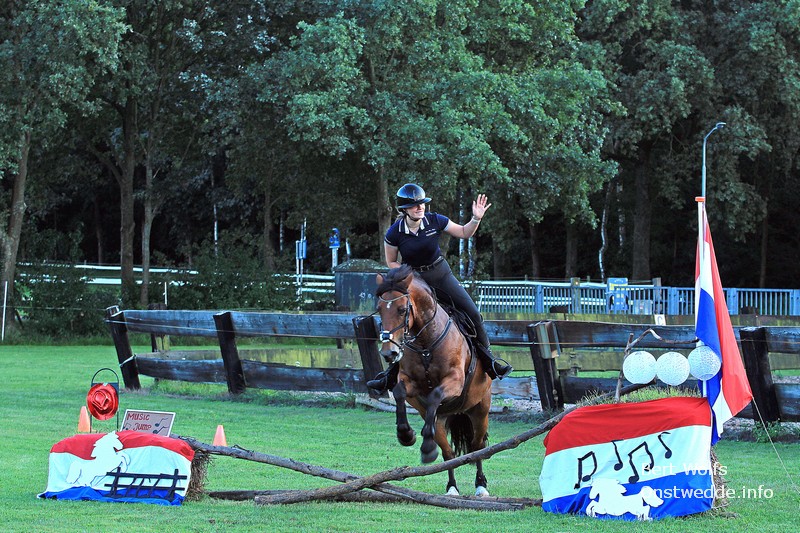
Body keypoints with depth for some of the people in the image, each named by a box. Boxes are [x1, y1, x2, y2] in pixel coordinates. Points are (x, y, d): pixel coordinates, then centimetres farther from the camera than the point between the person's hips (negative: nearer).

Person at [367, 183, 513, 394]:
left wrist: (476, 219, -17)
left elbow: (464, 233, 1)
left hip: (440, 274, 1)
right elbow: (391, 262, -1)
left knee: (472, 312, -9)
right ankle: (391, 374, 8)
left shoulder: (435, 221, -11)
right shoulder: (394, 233, -14)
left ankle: (489, 360, 5)